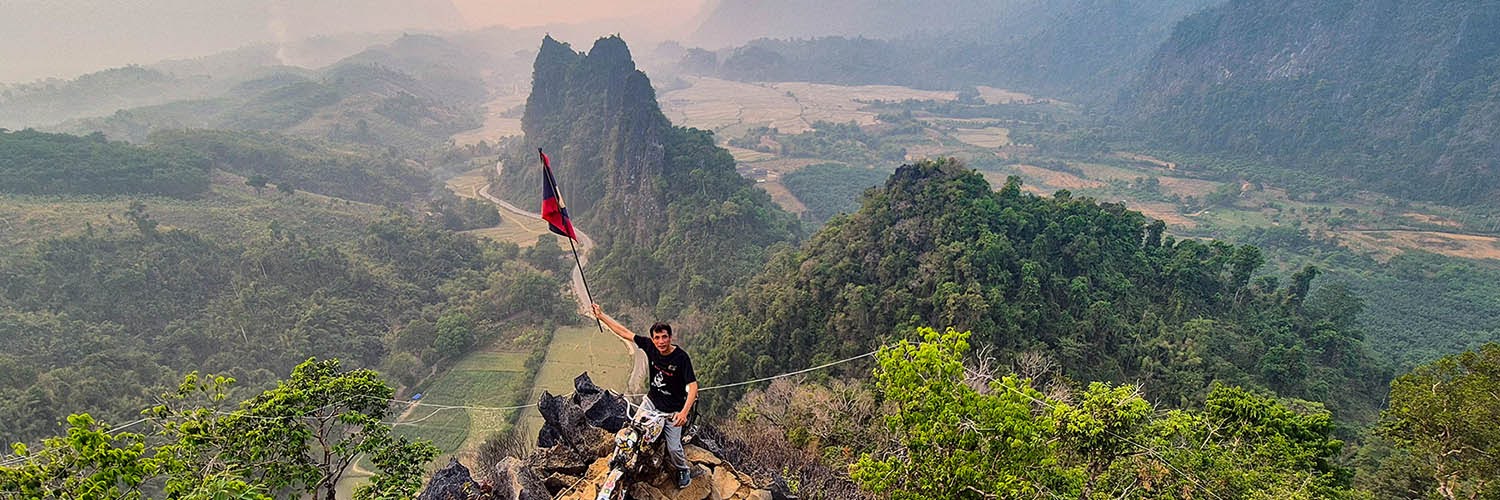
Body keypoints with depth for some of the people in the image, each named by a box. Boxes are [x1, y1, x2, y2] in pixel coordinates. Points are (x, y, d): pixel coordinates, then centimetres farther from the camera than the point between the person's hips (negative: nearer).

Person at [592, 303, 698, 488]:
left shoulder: (681, 357, -24)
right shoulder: (650, 346, -12)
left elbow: (693, 386, -28)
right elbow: (625, 332, -6)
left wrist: (684, 412, -40)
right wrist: (601, 316, -5)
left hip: (672, 409, -4)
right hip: (652, 400, 4)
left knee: (673, 448, -2)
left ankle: (684, 470, 28)